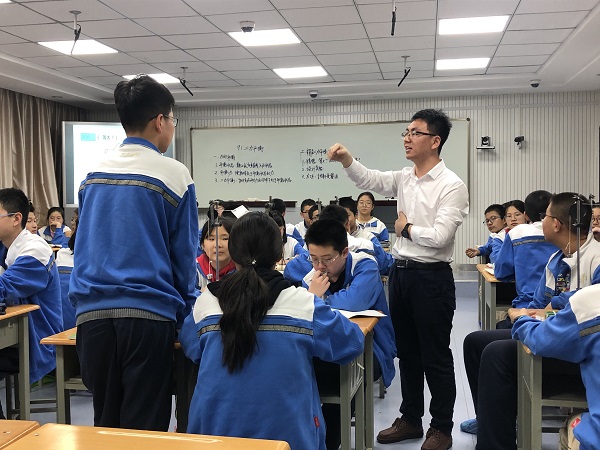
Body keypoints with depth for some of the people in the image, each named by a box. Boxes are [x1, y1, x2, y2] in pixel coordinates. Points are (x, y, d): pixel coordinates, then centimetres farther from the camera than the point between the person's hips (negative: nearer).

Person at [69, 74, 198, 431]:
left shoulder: (93, 174, 10)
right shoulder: (174, 174, -6)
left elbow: (83, 246, 17)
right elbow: (184, 255, -2)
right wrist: (185, 313, 11)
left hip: (92, 313, 5)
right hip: (147, 314, -5)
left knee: (105, 424, 17)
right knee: (144, 428, 5)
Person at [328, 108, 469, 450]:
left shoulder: (452, 185, -14)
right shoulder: (404, 178, 9)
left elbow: (439, 236, -22)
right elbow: (369, 180, 3)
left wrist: (407, 228, -7)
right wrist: (347, 159, -14)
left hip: (432, 278, -7)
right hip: (400, 272, 8)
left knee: (435, 356, 5)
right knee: (407, 352, 17)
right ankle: (411, 419, 33)